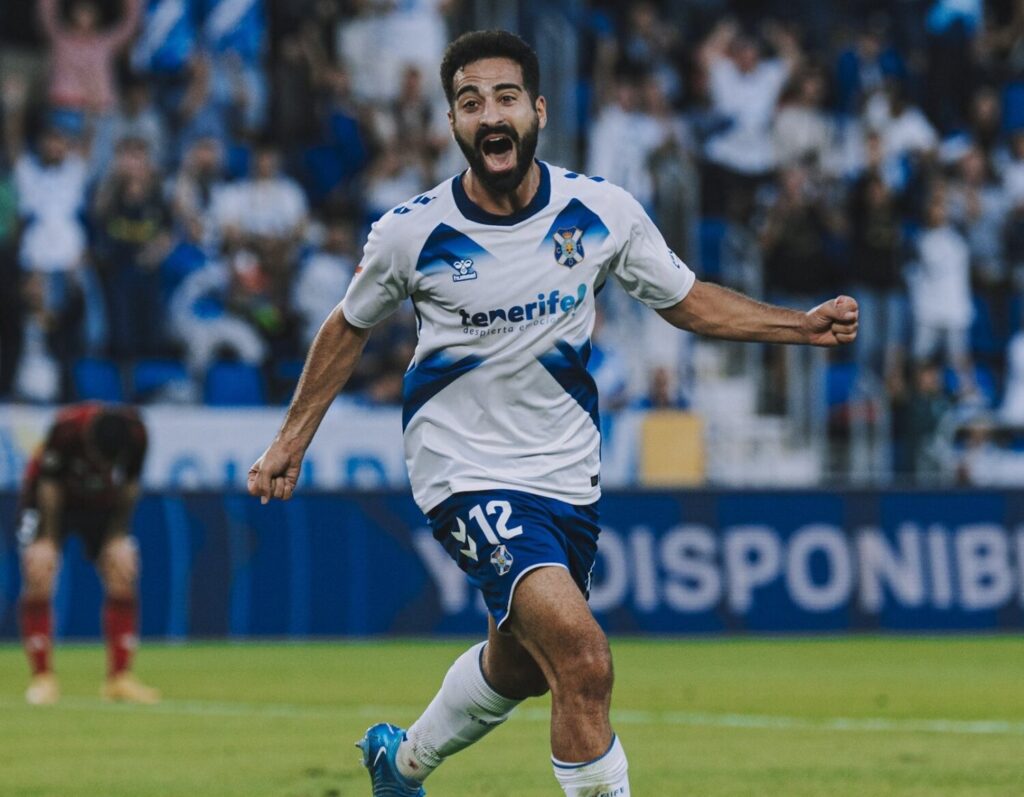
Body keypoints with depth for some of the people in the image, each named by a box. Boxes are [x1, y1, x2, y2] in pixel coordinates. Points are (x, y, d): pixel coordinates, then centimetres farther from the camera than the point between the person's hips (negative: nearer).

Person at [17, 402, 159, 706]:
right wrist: (47, 540, -18)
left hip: (103, 505, 3)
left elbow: (129, 486, -10)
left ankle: (120, 678, -3)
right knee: (38, 576, -17)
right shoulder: (66, 427, -35)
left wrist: (118, 537, -9)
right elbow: (49, 484, -22)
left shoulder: (135, 434, -28)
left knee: (123, 574, -10)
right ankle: (42, 678, -10)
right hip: (55, 501, -2)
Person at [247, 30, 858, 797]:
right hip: (466, 473, -5)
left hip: (567, 474, 5)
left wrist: (805, 325, -4)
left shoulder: (604, 211, -8)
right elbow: (350, 328, 7)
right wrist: (291, 440, 8)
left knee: (519, 666, 23)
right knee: (583, 663, -24)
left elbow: (689, 301, 7)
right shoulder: (411, 233, -13)